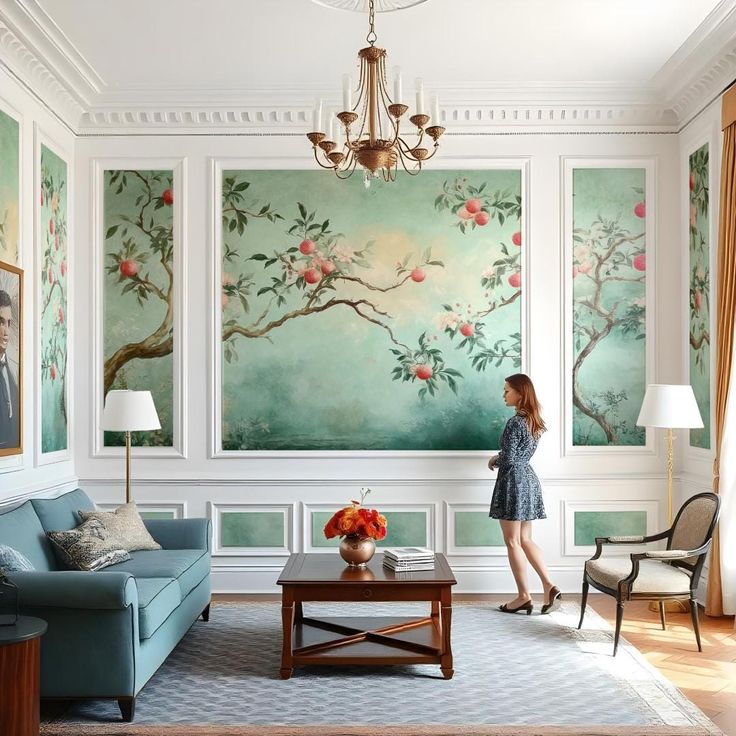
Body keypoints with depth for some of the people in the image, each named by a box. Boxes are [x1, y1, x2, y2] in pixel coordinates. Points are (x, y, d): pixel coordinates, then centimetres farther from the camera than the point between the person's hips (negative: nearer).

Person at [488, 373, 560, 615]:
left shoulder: (515, 422, -18)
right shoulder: (533, 420, 10)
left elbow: (509, 459, -19)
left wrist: (495, 459, 1)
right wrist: (500, 458, 8)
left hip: (513, 482, -9)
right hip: (528, 479, 9)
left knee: (513, 542, 2)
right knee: (525, 540, 14)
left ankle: (523, 597, 8)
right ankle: (549, 586, 6)